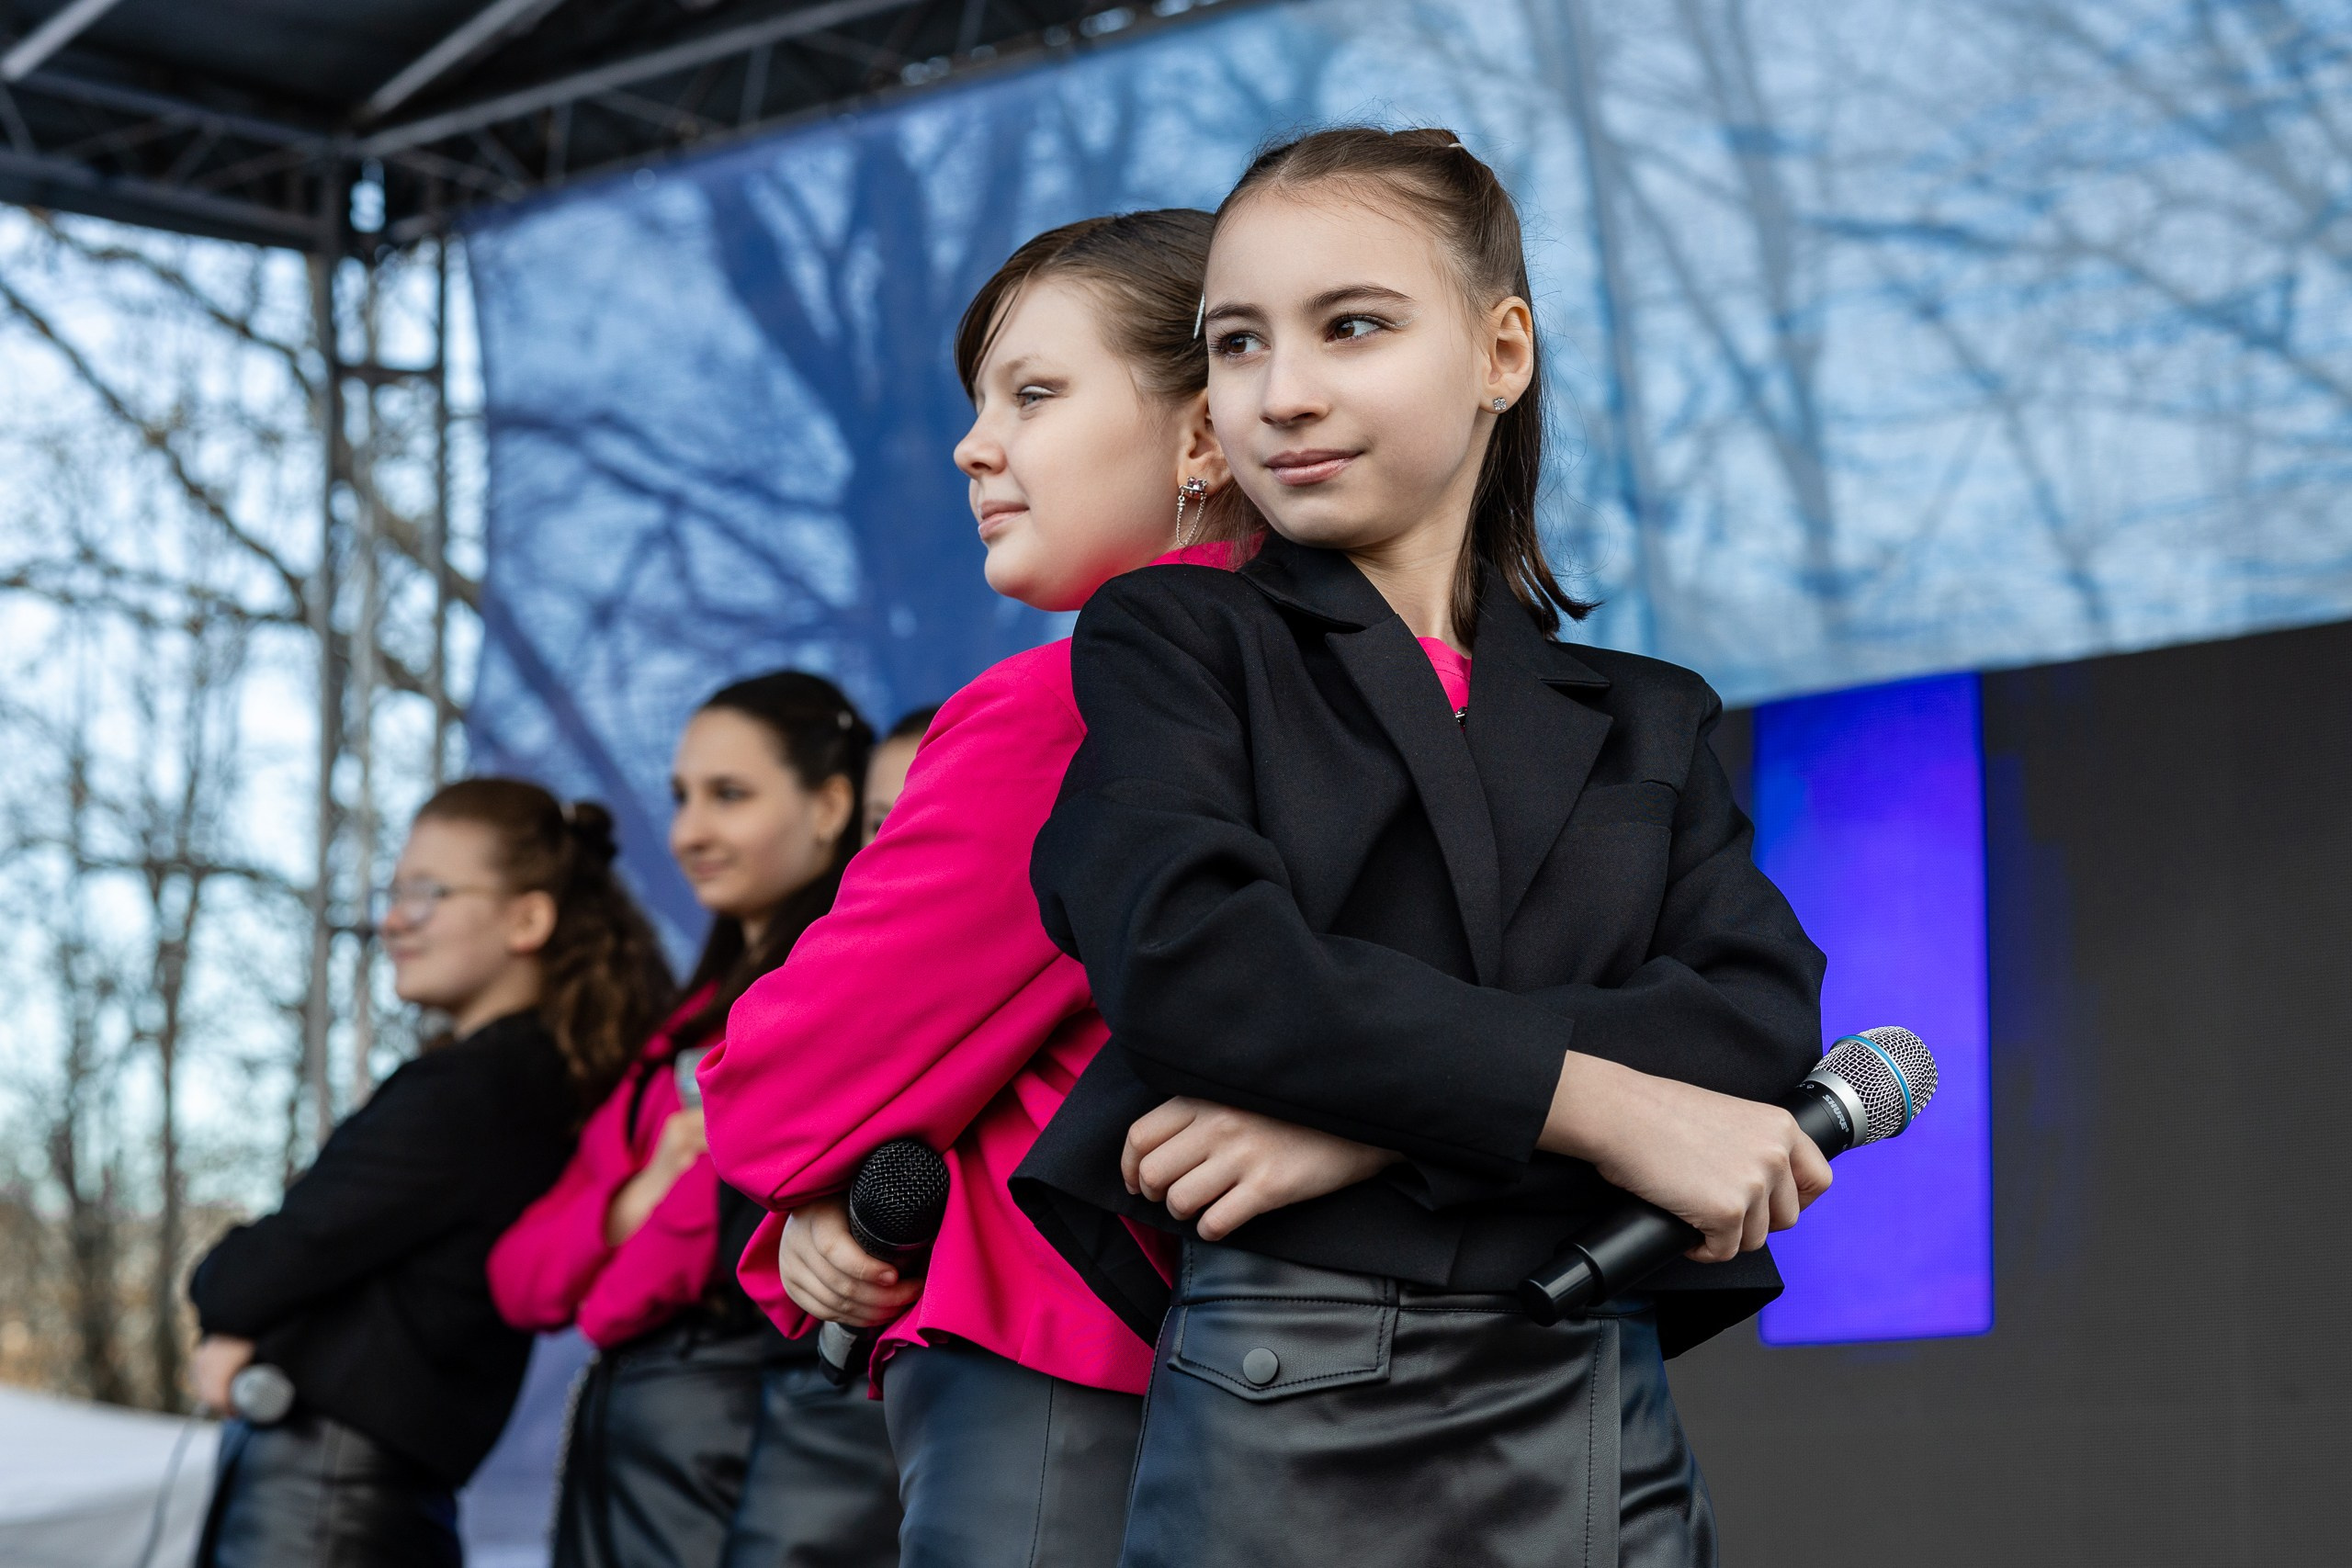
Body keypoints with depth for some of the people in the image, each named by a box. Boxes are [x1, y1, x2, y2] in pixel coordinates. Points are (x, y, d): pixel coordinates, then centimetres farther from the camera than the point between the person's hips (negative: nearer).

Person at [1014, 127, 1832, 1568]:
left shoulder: (1646, 725, 15)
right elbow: (1188, 954, -10)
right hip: (1287, 1431, -2)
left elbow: (1765, 1018, -2)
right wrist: (1604, 1105, -14)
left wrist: (1367, 1111, -15)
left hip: (1603, 1437, 3)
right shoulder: (1175, 640, 8)